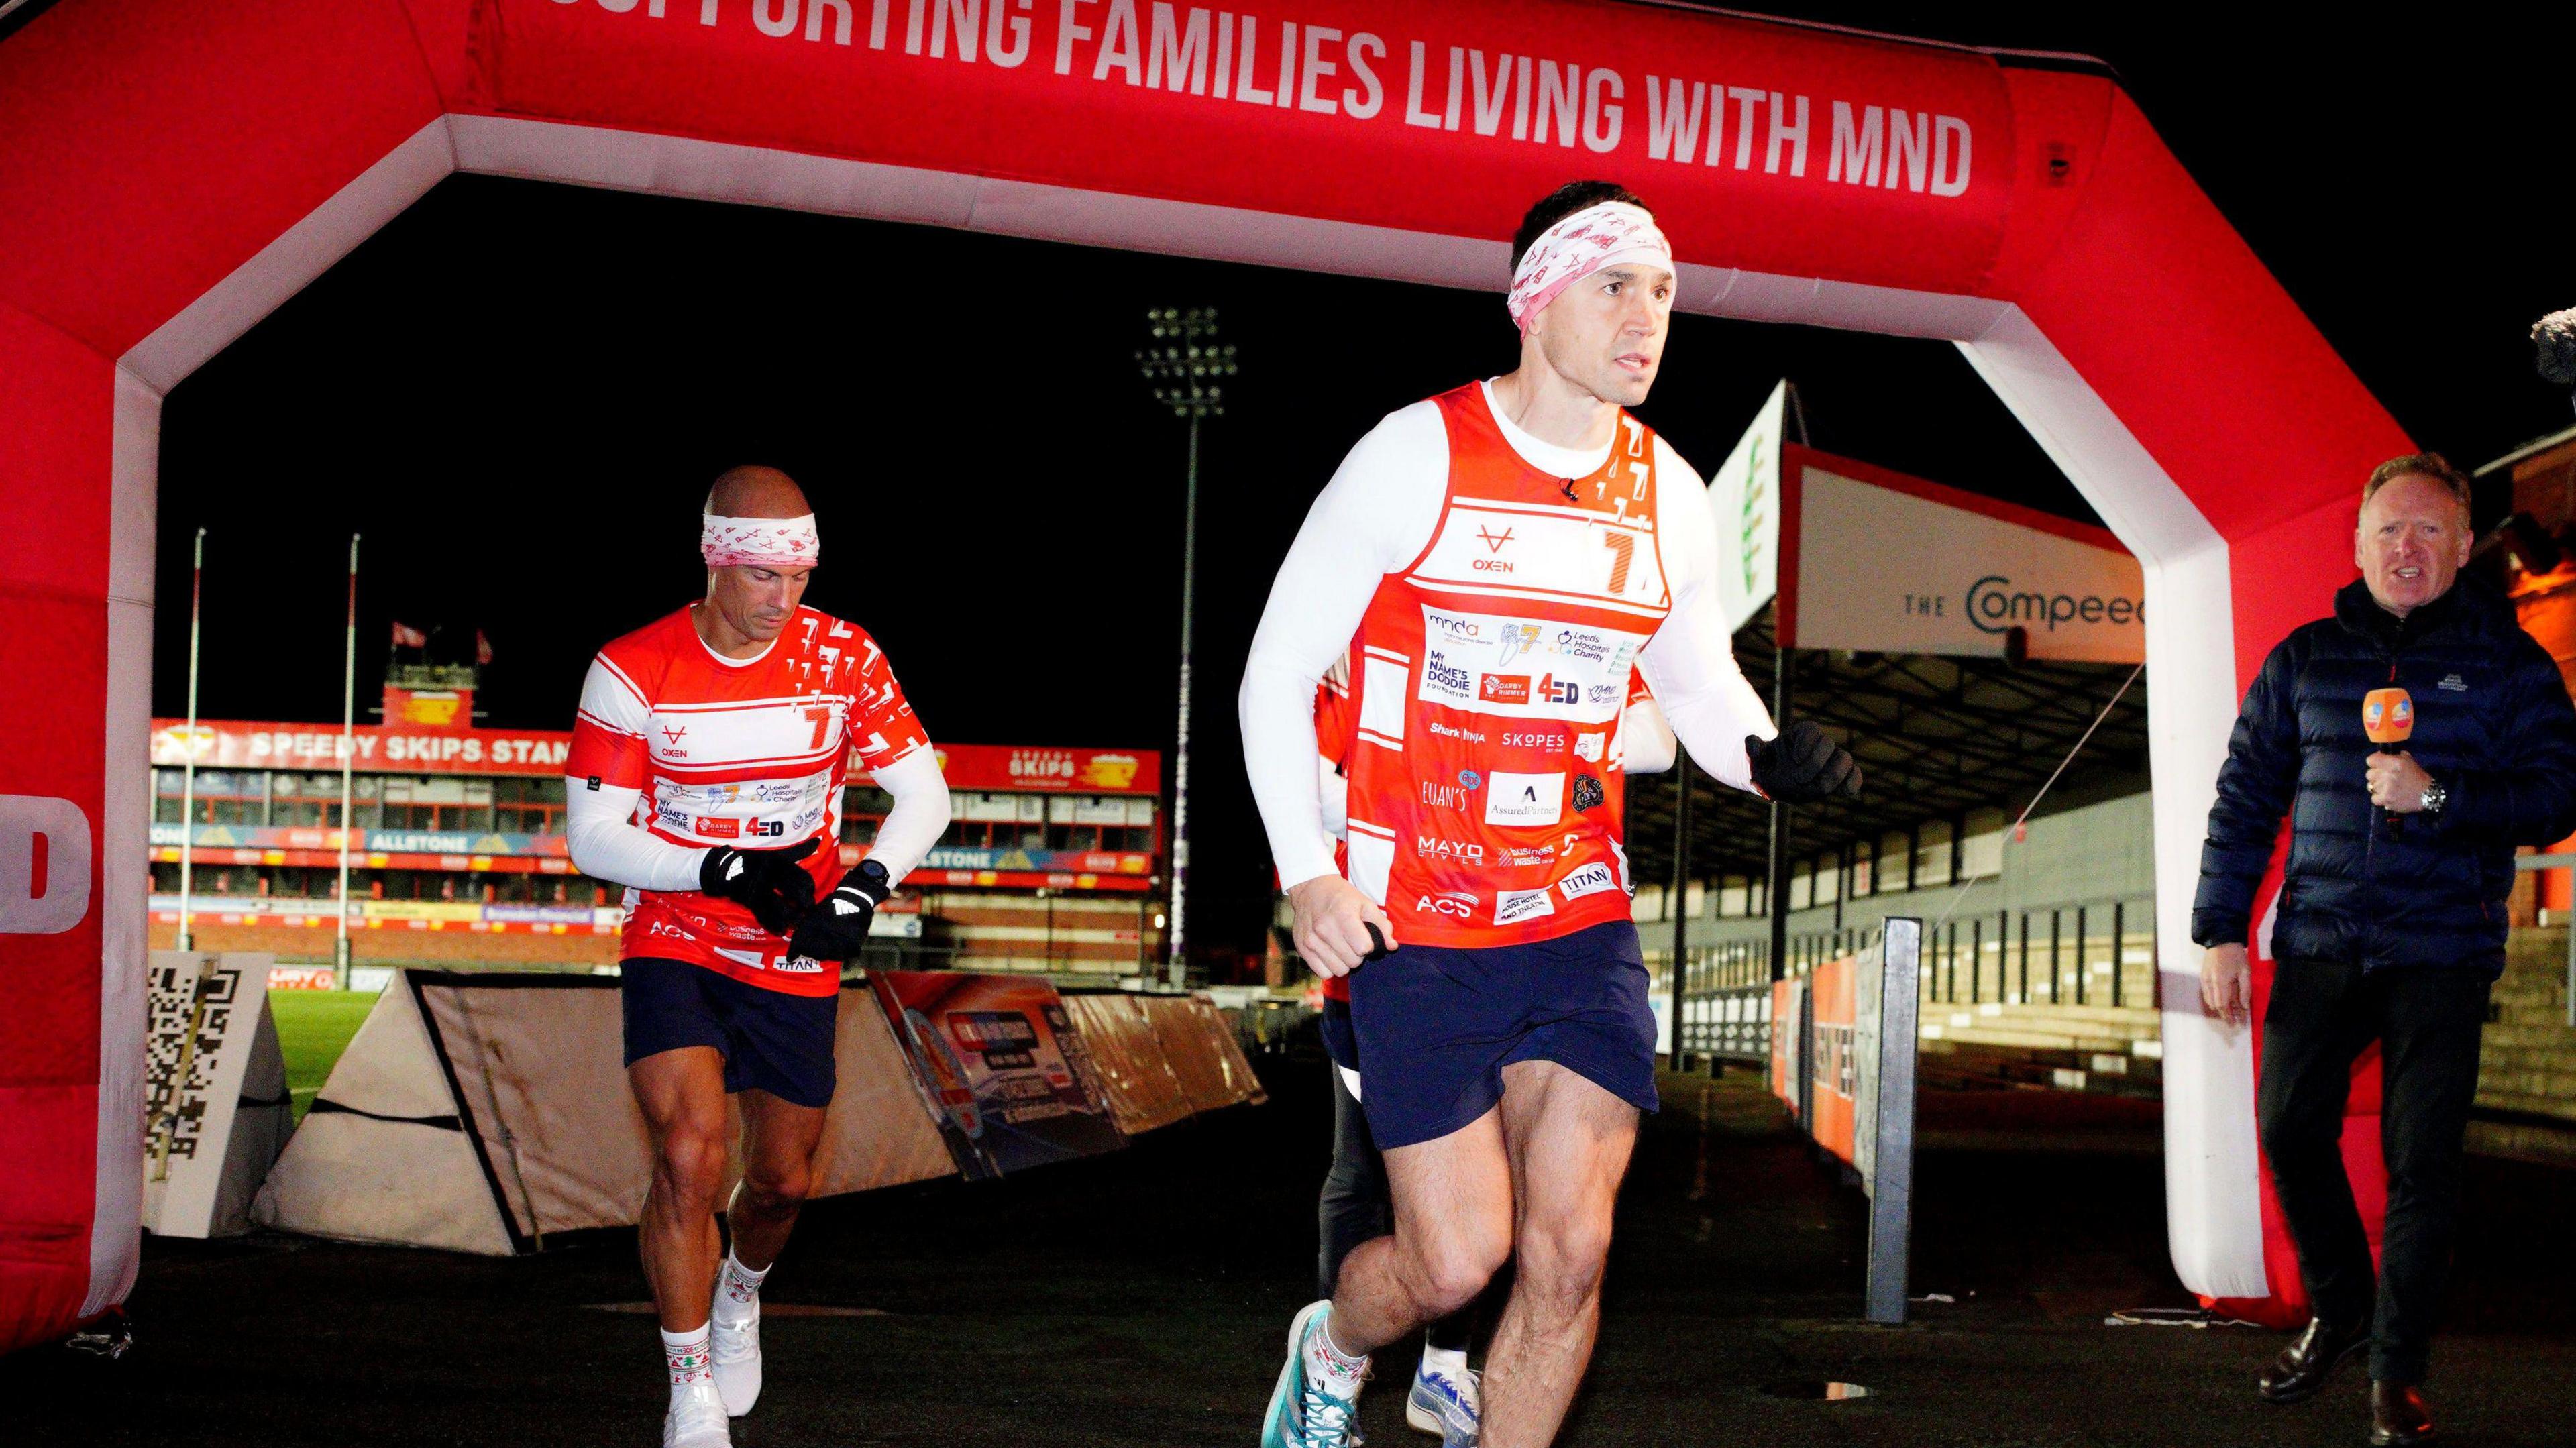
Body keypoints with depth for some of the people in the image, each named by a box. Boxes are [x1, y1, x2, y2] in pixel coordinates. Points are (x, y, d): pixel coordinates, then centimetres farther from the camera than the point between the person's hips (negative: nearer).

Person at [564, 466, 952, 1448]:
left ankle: (739, 1295, 48)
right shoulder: (634, 670, -14)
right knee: (689, 1157, -21)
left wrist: (865, 887, -19)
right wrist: (723, 869, -24)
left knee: (783, 1180, 12)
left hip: (797, 956, 3)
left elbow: (925, 793, -2)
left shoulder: (842, 657, -9)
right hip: (674, 944, -2)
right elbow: (592, 839, -11)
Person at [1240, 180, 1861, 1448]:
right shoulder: (1417, 455, -9)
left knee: (1570, 1246, -7)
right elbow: (1277, 670, -4)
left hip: (1579, 917, 4)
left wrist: (1772, 758, -7)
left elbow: (1703, 688, 17)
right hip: (1411, 924, -4)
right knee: (1456, 1260, -3)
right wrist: (1305, 873, -15)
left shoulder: (1666, 495, 5)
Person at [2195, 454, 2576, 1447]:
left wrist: (2437, 795, -17)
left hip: (2442, 953, -2)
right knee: (2290, 1131, -1)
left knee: (2422, 1160, -5)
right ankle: (2337, 1311, 23)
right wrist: (2220, 931, 5)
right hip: (2318, 944, 2)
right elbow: (2244, 798, 11)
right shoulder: (2306, 658, 10)